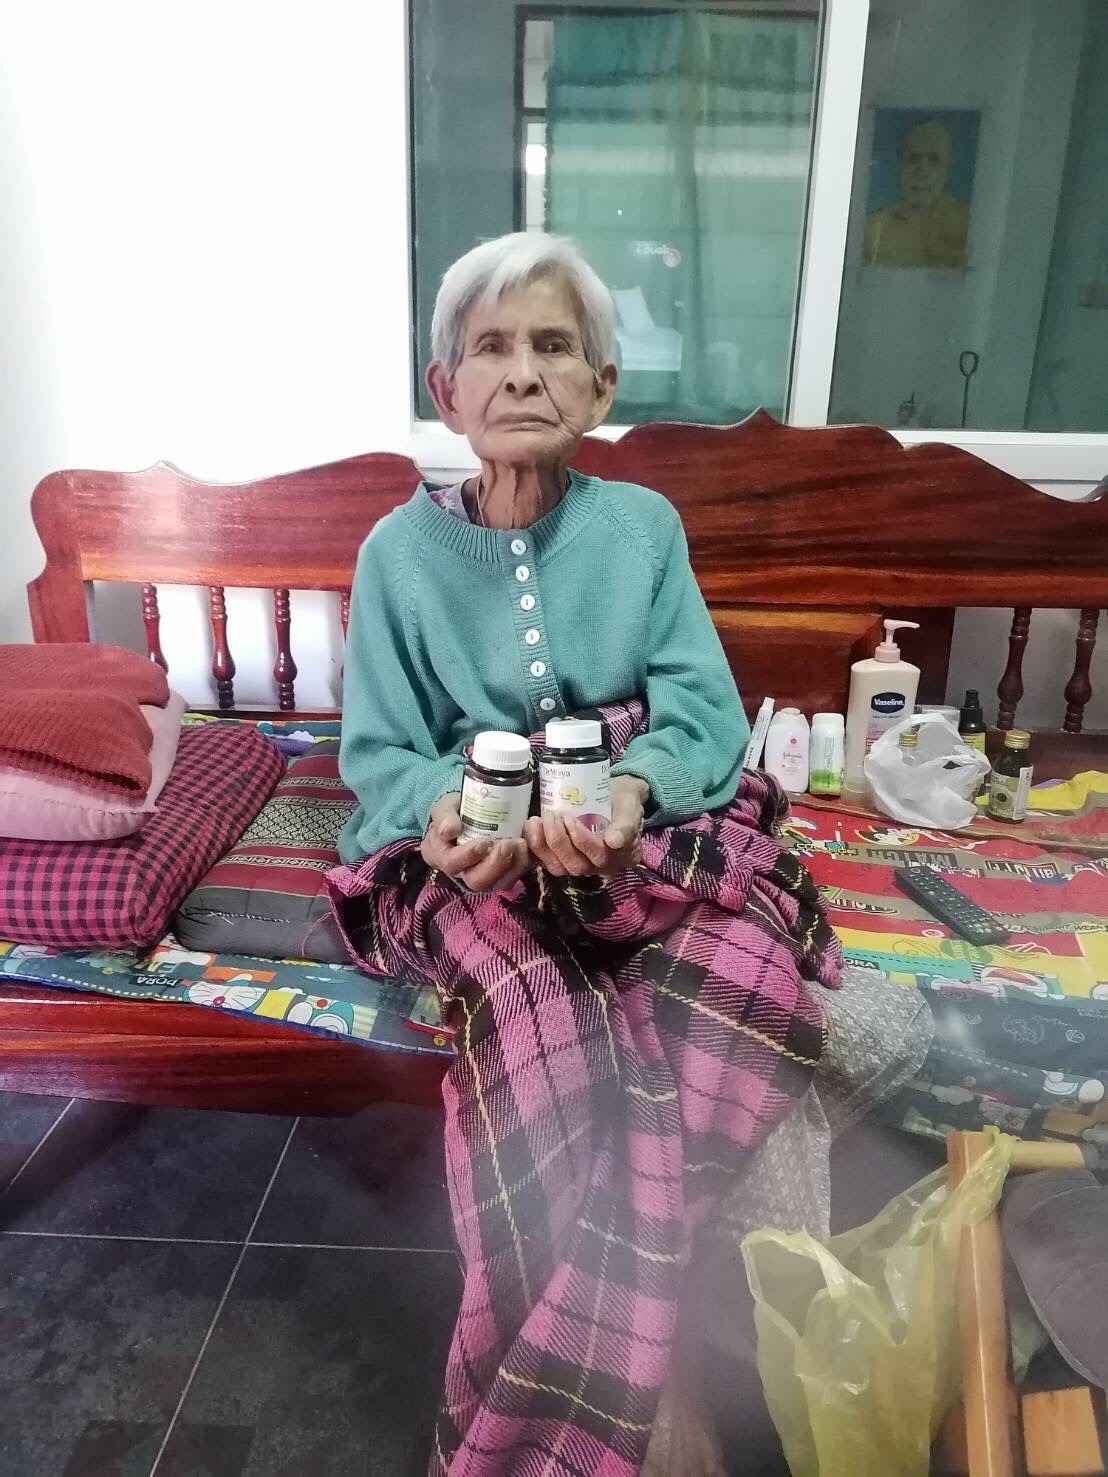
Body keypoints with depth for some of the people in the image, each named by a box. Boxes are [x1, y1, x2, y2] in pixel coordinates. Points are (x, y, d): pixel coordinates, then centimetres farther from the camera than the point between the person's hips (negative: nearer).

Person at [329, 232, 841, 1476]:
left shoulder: (643, 526, 4)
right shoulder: (400, 549, 2)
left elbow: (703, 712, -3)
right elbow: (382, 752, 1)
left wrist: (633, 790, -26)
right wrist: (448, 810, -23)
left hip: (637, 831, 2)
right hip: (460, 849, -1)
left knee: (753, 957, -30)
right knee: (525, 993, -35)